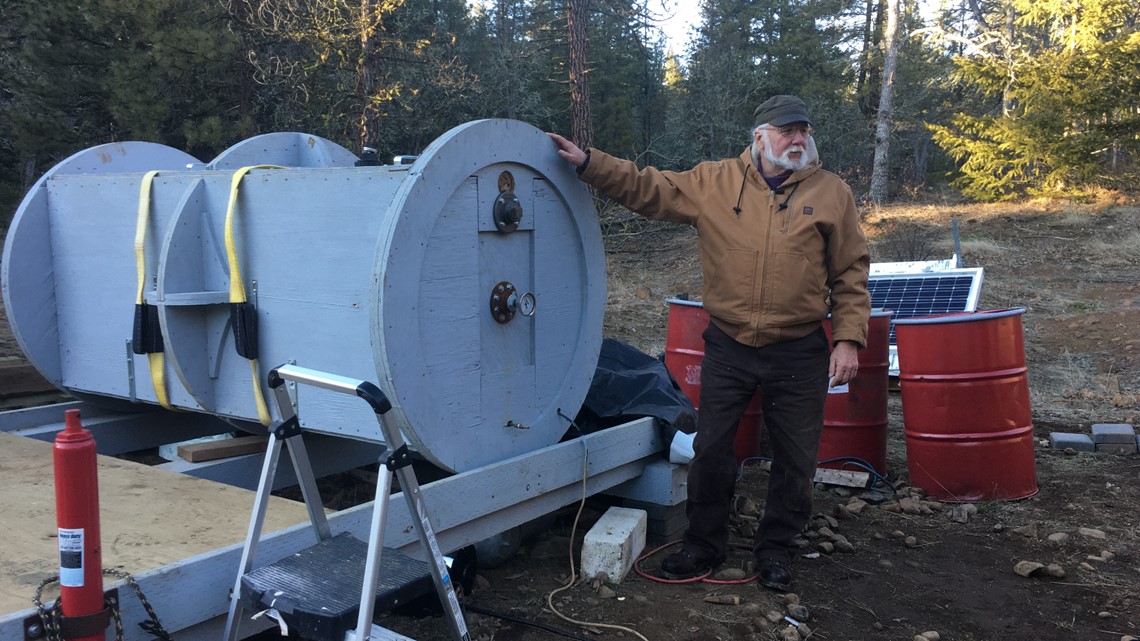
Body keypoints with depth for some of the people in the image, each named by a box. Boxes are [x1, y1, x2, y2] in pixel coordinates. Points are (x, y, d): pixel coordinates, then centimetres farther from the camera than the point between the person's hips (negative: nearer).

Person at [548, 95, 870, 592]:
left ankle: (775, 549, 31)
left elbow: (851, 272, 2)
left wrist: (848, 339, -4)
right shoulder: (714, 182, 0)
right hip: (728, 349, 1)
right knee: (711, 449, 9)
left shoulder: (831, 192, -1)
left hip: (799, 353, 0)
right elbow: (647, 188, -1)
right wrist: (587, 163, -10)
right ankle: (703, 545, 29)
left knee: (795, 457, 9)